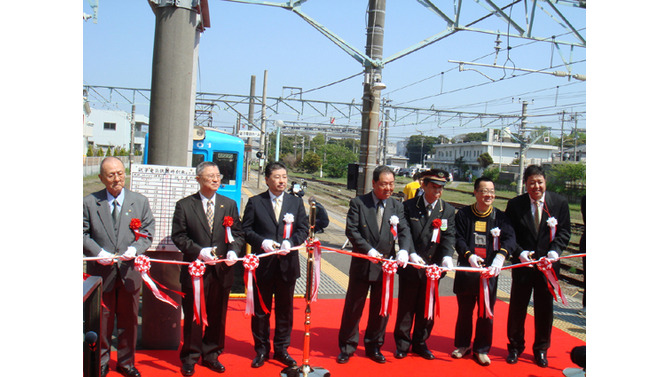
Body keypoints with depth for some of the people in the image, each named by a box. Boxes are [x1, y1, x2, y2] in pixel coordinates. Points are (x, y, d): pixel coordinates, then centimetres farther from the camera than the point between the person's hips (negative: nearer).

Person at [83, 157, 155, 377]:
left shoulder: (140, 201, 3)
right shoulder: (89, 202, 1)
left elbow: (148, 233, 2)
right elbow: (84, 234, 0)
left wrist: (135, 249, -16)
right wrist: (98, 252, -16)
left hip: (130, 272, 1)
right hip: (101, 272, -1)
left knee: (129, 321, 12)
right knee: (102, 321, 10)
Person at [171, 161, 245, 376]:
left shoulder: (230, 205, 9)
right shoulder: (184, 205, 1)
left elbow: (238, 234, 8)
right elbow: (178, 236, -3)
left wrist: (234, 251, -12)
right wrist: (199, 251, -17)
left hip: (222, 270, 3)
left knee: (218, 317, 11)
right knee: (193, 317, 7)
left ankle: (211, 355, 27)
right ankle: (190, 357, 23)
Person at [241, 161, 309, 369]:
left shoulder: (296, 202, 7)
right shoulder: (255, 202, 2)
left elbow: (304, 229, 5)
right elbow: (246, 229, 0)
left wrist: (290, 242, -13)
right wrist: (262, 242, -16)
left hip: (288, 264, 2)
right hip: (263, 265, -1)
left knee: (285, 309, 10)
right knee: (261, 310, 9)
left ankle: (281, 349, 25)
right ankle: (261, 350, 24)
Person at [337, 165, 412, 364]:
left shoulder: (397, 206, 4)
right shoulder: (358, 203, -4)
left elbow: (404, 232, -4)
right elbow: (351, 230, -11)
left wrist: (403, 250, -24)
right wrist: (368, 249, -22)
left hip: (386, 266, 3)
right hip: (362, 264, -3)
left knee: (381, 309, 13)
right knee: (353, 307, 7)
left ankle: (373, 346, 31)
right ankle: (347, 347, 23)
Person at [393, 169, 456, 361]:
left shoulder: (448, 210, 4)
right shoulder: (408, 206, -1)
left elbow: (449, 237, -4)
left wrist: (447, 256, -23)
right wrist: (411, 254, -24)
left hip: (433, 267, 2)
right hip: (410, 266, -2)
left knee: (427, 309, 12)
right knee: (406, 307, 8)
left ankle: (420, 343, 28)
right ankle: (402, 344, 23)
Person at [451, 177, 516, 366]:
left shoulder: (500, 217, 4)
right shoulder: (463, 214, 3)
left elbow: (509, 238, -8)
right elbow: (458, 239, -2)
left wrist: (500, 256, -27)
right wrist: (469, 255, -21)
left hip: (490, 271, 0)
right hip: (466, 270, 0)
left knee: (486, 312, 5)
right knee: (464, 310, 11)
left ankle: (481, 349, 21)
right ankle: (462, 345, 29)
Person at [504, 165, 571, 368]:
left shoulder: (559, 202, -1)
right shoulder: (515, 204, -3)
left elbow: (564, 232, 1)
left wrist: (555, 251, -16)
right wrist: (520, 253, -17)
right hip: (522, 264, 0)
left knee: (545, 308, 10)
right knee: (517, 306, 8)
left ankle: (541, 349, 28)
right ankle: (515, 347, 27)